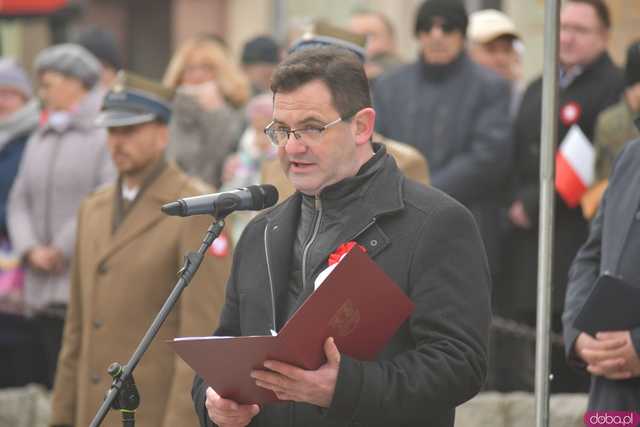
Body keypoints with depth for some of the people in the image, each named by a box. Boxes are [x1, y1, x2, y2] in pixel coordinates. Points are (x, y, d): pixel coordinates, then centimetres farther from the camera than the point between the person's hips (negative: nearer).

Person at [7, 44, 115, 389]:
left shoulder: (106, 134, -5)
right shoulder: (39, 140, 19)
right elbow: (20, 200, 16)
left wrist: (63, 249, -9)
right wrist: (31, 249, -1)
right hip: (43, 294, 7)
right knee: (55, 383, 6)